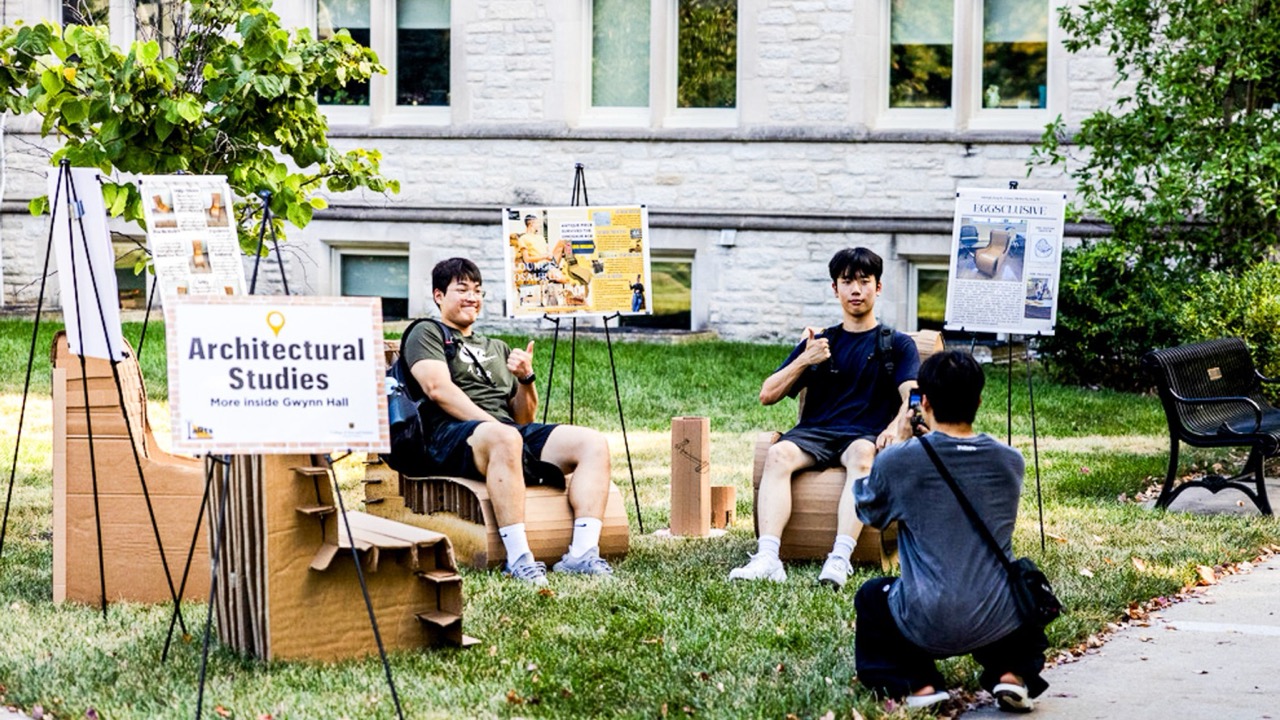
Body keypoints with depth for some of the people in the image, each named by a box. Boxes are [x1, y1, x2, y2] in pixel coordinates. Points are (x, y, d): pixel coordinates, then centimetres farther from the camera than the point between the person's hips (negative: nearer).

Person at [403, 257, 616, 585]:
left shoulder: (497, 348, 33)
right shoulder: (427, 334, 14)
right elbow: (438, 388, -6)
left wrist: (526, 379, 5)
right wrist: (493, 425, -16)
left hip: (510, 431, 7)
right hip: (450, 435, -7)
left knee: (593, 443, -16)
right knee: (505, 439, -42)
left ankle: (583, 552, -33)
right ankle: (518, 558, -47)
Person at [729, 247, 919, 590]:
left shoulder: (897, 345, 17)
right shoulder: (820, 342, 24)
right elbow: (768, 395, 18)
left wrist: (898, 426, -25)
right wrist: (805, 361, 2)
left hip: (865, 436, -2)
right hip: (815, 433, 3)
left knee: (862, 453, -39)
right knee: (778, 454, -31)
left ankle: (839, 561, -53)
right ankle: (767, 558, -46)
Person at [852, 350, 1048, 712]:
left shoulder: (896, 461, -7)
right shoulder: (1010, 461, 2)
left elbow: (868, 510, 15)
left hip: (928, 627, -2)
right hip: (999, 624, 3)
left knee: (871, 597, 30)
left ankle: (918, 683, 10)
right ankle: (1013, 673, 13)